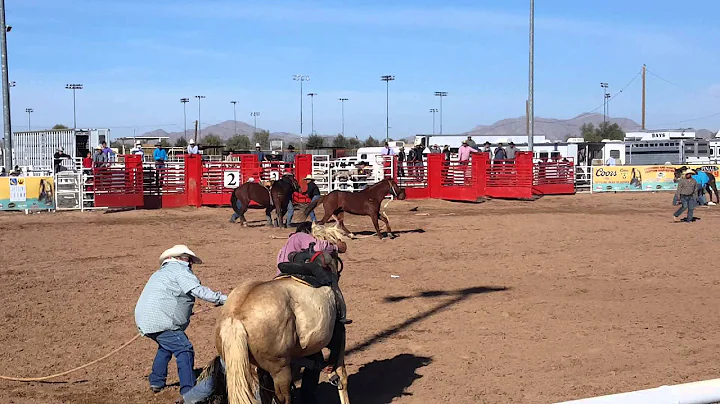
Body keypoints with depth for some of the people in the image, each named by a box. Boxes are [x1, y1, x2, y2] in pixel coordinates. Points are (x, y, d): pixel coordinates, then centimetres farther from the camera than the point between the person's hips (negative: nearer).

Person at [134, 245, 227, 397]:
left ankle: (156, 382, 36)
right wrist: (223, 299, -16)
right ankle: (188, 392, -18)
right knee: (184, 350, -11)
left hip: (144, 318, 10)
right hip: (158, 321, -10)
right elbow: (198, 290, -16)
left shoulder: (163, 271, 26)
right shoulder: (180, 270, -3)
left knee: (167, 346, 31)